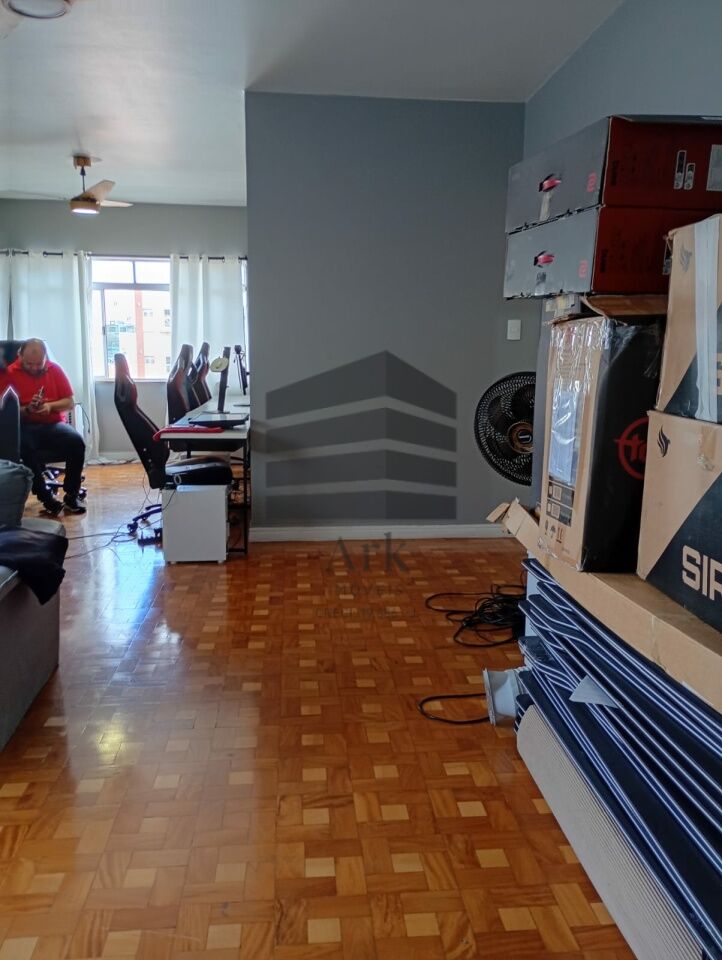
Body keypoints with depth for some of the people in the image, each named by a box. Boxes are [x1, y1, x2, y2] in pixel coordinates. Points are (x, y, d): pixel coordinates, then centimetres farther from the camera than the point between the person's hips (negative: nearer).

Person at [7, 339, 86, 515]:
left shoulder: (55, 370, 5)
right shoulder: (10, 373, -2)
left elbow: (69, 403, 7)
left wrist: (50, 406, -12)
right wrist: (27, 409, -19)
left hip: (53, 423, 2)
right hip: (25, 426, -2)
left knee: (77, 442, -29)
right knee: (24, 447, -37)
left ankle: (71, 496, -15)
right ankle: (46, 497, -22)